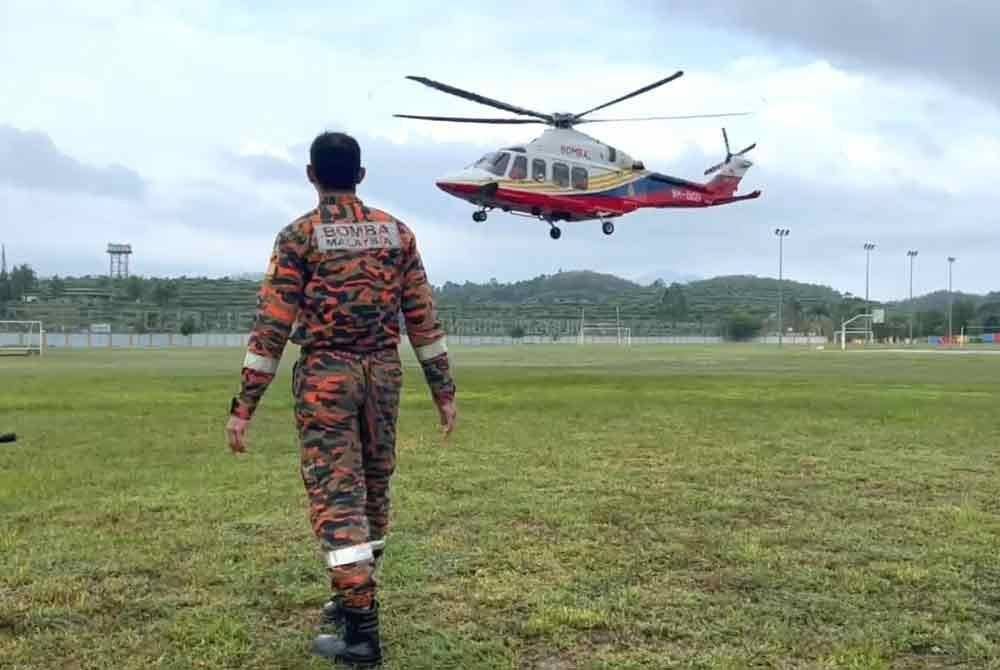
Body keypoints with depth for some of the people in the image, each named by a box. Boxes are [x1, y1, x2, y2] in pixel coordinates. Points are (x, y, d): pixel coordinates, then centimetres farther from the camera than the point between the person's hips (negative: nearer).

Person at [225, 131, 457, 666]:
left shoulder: (299, 236, -4)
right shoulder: (396, 232, 6)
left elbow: (272, 326, -9)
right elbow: (422, 319, 5)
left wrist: (244, 406, -6)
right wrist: (444, 390, 10)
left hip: (325, 376, -4)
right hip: (383, 373, 4)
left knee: (337, 496, -2)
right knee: (372, 489, 16)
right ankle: (356, 599, 31)